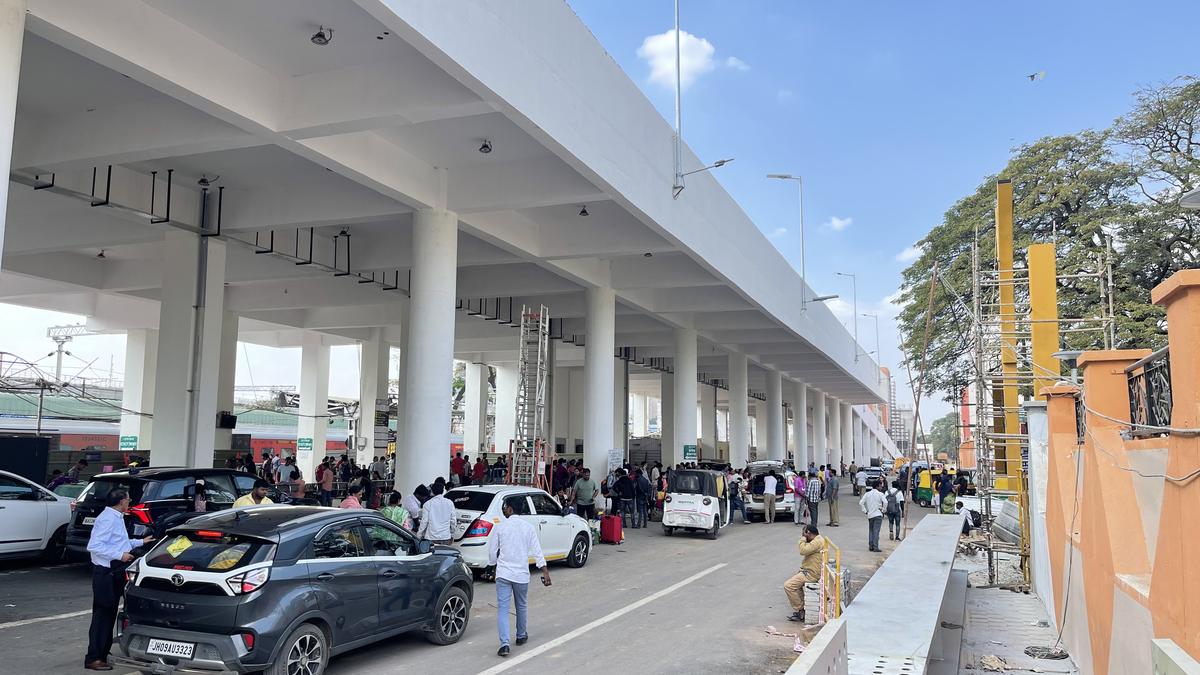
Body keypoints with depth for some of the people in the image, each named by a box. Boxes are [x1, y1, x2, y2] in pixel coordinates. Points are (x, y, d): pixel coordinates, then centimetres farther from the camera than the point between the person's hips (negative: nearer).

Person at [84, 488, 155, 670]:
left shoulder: (116, 517, 15)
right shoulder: (108, 519, -16)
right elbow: (94, 546, -24)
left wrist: (141, 542, 34)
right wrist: (120, 555, -23)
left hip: (114, 573, 10)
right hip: (105, 573, -10)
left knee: (109, 614, 14)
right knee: (102, 614, -6)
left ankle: (103, 653, 23)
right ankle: (94, 658, -3)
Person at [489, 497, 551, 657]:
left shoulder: (500, 527, -4)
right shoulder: (528, 527, 1)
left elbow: (492, 551, 3)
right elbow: (537, 552, -4)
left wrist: (494, 565, 22)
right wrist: (545, 572, -3)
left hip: (503, 573, -2)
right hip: (522, 574, 2)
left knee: (502, 609, -2)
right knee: (522, 606, 21)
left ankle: (504, 644, -14)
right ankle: (521, 636, 37)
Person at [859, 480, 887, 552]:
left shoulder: (867, 494, 6)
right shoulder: (880, 494, -5)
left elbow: (861, 503, 0)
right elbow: (885, 502, -18)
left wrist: (865, 511, 5)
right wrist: (883, 510, -4)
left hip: (870, 515, 4)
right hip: (878, 514, -4)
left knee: (870, 530, 13)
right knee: (876, 531, -5)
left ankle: (870, 546, 11)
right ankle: (875, 547, -8)